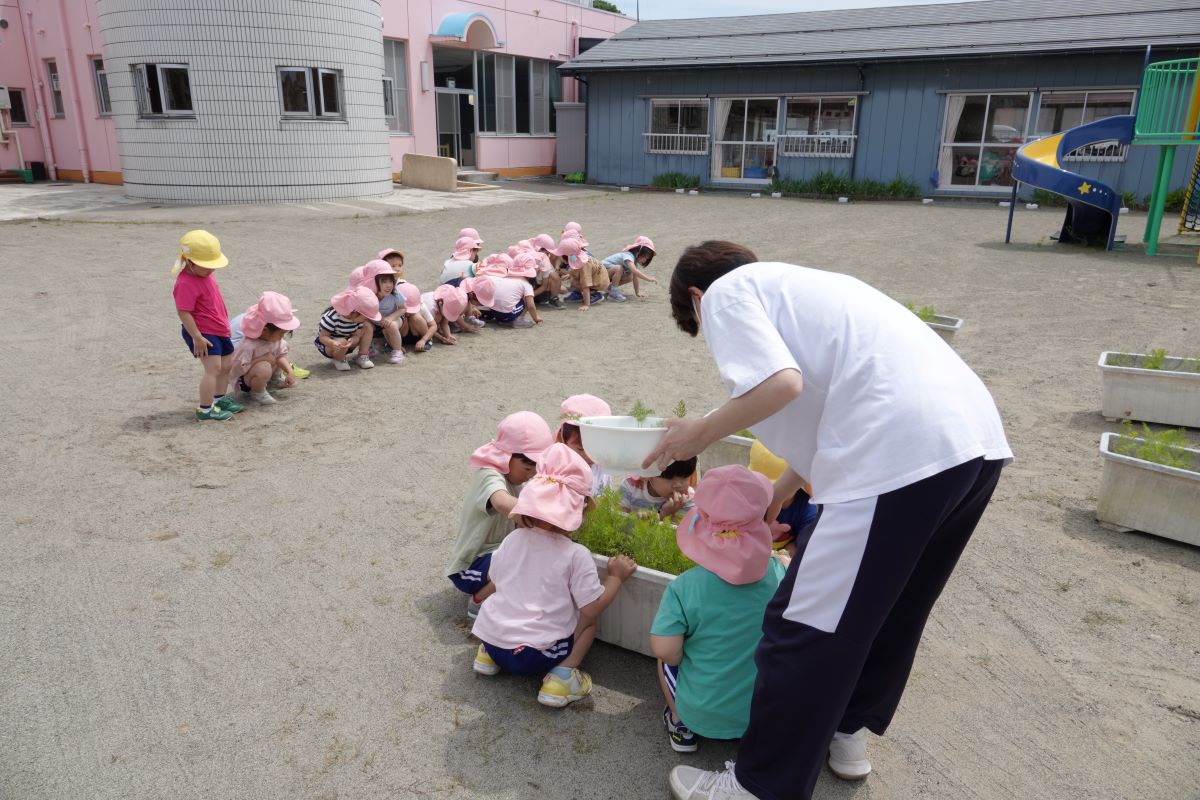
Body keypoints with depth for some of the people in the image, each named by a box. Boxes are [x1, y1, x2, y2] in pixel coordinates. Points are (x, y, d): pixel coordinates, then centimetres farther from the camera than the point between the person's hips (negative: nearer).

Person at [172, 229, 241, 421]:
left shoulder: (204, 274, 8)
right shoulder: (186, 283, -23)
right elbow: (184, 313, -25)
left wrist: (224, 323, 26)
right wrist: (197, 338, -25)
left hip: (218, 330, 10)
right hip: (202, 333, -10)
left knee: (227, 364, 19)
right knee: (213, 368, -15)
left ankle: (219, 398, 37)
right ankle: (205, 409, -7)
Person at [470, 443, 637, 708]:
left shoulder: (512, 540, -1)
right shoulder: (576, 555, -14)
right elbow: (592, 608, -11)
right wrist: (616, 577, 4)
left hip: (492, 638, 5)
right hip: (534, 655, -5)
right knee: (587, 620, 15)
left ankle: (489, 655, 17)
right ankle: (563, 673, -5)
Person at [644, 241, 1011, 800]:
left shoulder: (724, 292, 7)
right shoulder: (794, 287, 31)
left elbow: (782, 383, -12)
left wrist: (700, 433, 4)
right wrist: (776, 495, 44)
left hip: (900, 456, -9)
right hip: (977, 440, 10)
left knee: (806, 628, 4)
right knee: (891, 605, 25)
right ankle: (848, 730, 44)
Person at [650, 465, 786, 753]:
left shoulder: (684, 587, -21)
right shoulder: (779, 574, -13)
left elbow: (665, 650, -22)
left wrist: (687, 658, 0)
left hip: (702, 715, -1)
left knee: (667, 661, 25)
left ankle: (682, 724, 16)